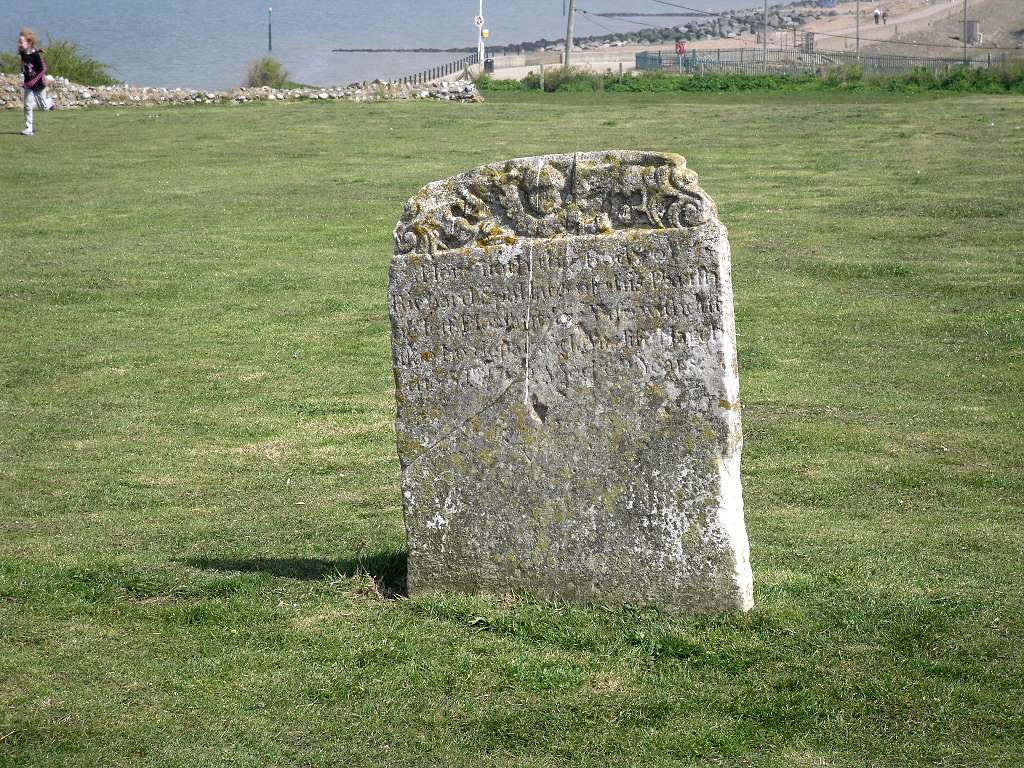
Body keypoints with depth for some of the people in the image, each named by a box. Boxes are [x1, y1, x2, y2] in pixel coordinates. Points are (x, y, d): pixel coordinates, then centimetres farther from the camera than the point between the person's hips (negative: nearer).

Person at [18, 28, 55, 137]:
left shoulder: (36, 55, -23)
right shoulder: (23, 54, -5)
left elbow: (43, 69, -22)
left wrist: (33, 81, -28)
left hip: (38, 84, -5)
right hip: (28, 84, 5)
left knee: (43, 107, 11)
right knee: (28, 106, -4)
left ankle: (49, 101, 46)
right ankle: (29, 129, -1)